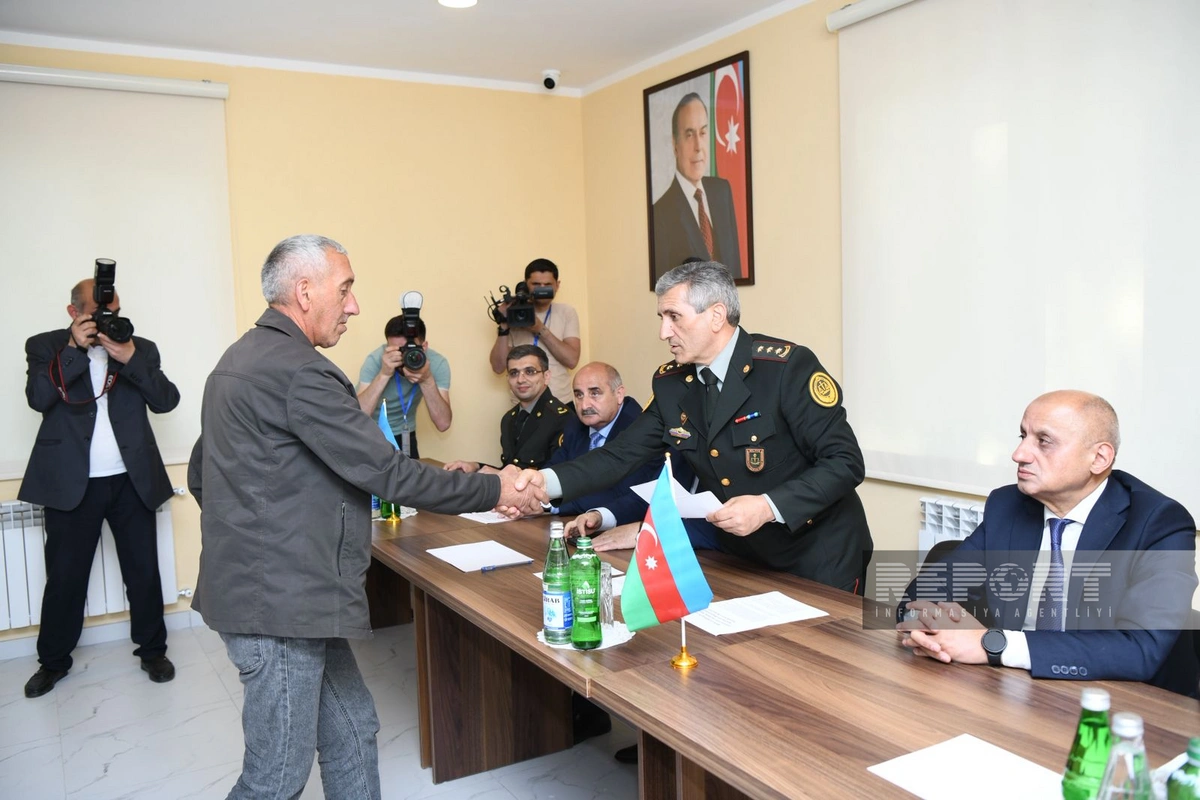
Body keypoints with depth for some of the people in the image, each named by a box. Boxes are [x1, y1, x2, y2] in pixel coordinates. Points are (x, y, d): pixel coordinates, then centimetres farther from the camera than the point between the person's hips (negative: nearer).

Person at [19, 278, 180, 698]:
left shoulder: (140, 348, 5)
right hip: (71, 483, -1)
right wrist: (75, 348, -20)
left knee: (144, 571, 8)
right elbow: (38, 398, -14)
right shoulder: (46, 346, 2)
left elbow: (166, 400, -8)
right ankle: (53, 660, 27)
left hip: (132, 481, 1)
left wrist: (130, 358, -21)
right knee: (64, 576, 8)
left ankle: (152, 649, 24)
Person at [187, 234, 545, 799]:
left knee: (351, 730, 17)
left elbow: (200, 474, 20)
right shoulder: (300, 372, -20)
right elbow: (387, 473, -22)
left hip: (254, 581, 10)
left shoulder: (238, 359, 13)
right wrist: (494, 490, -13)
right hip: (281, 602, -10)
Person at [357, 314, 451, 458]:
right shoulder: (376, 359, -25)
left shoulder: (437, 363, -20)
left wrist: (427, 380, -37)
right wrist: (384, 374, -41)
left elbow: (443, 424, -27)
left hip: (403, 435, 2)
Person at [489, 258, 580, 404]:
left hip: (561, 403, 1)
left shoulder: (566, 313, 0)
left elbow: (572, 359, -12)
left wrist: (540, 329, -19)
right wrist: (503, 327, -19)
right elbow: (498, 367, -8)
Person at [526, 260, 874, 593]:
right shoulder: (670, 383, -2)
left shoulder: (787, 366, -20)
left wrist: (768, 506, -30)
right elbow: (621, 455, -3)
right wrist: (545, 481, -18)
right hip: (739, 554, 5)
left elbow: (845, 462, -19)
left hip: (818, 556, -5)